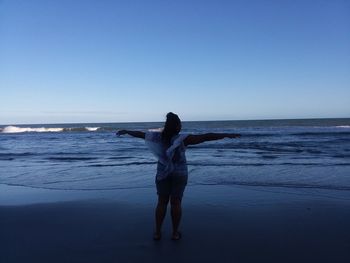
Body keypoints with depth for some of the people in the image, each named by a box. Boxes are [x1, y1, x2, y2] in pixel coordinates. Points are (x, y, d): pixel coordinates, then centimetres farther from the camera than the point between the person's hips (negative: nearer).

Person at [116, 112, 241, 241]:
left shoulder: (158, 136, -7)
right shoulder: (182, 139, -16)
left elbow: (140, 133, 6)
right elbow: (206, 137, -19)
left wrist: (126, 131, 23)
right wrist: (227, 135, -16)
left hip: (163, 173, 3)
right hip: (179, 174, -3)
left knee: (162, 202, 11)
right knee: (176, 203, 6)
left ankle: (157, 232, 18)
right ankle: (175, 233, 16)